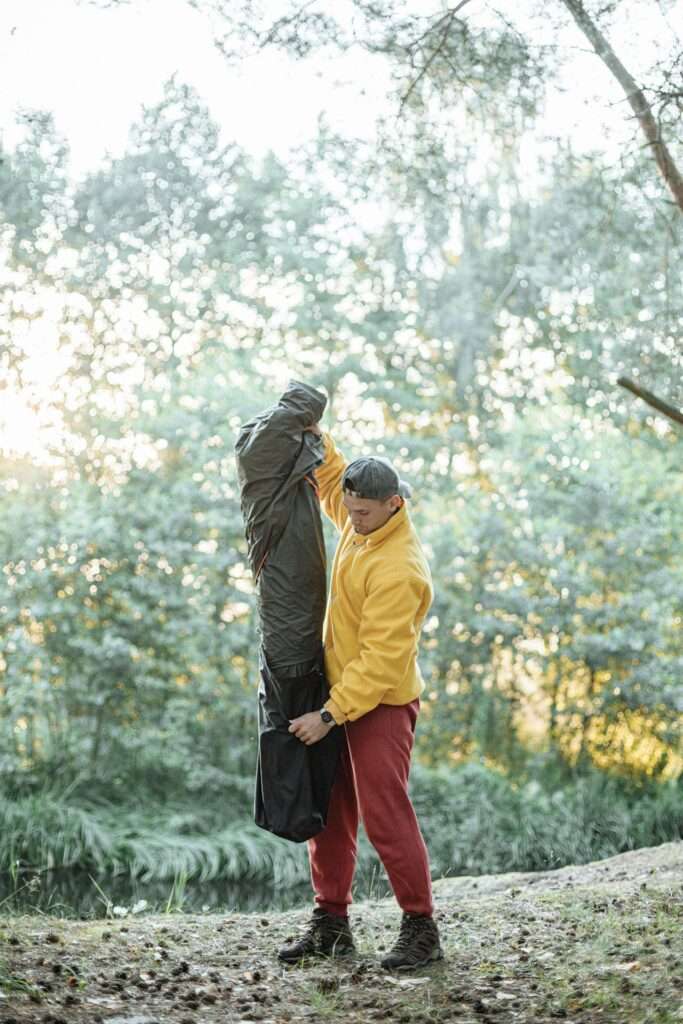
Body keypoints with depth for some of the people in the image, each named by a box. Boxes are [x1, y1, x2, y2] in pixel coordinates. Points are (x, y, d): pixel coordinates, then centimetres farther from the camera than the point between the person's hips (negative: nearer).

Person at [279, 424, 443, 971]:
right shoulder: (363, 524, 3)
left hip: (380, 702, -9)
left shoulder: (398, 570, -25)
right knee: (330, 813, 12)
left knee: (385, 815, -9)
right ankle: (331, 923, 20)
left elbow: (381, 657, -27)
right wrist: (315, 436, 13)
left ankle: (421, 928, 2)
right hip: (339, 692, 9)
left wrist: (330, 714, -27)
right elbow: (331, 480, 26)